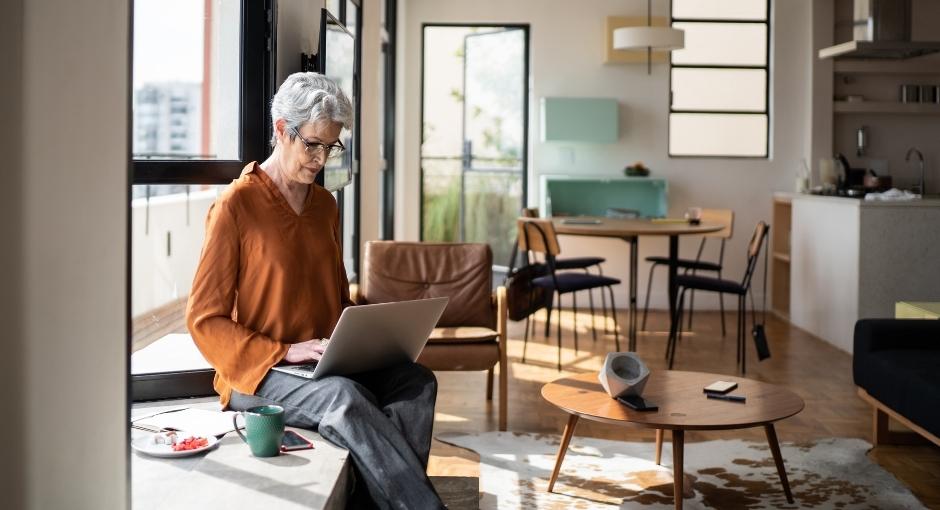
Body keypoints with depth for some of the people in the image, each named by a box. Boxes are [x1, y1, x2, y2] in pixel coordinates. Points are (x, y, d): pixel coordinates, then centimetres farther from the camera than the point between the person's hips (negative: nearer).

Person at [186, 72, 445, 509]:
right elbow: (204, 320, -8)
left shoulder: (325, 204, 13)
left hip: (328, 366, 6)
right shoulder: (235, 205, -6)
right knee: (344, 398, -36)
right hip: (257, 375, -6)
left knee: (417, 381, -22)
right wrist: (284, 353, -19)